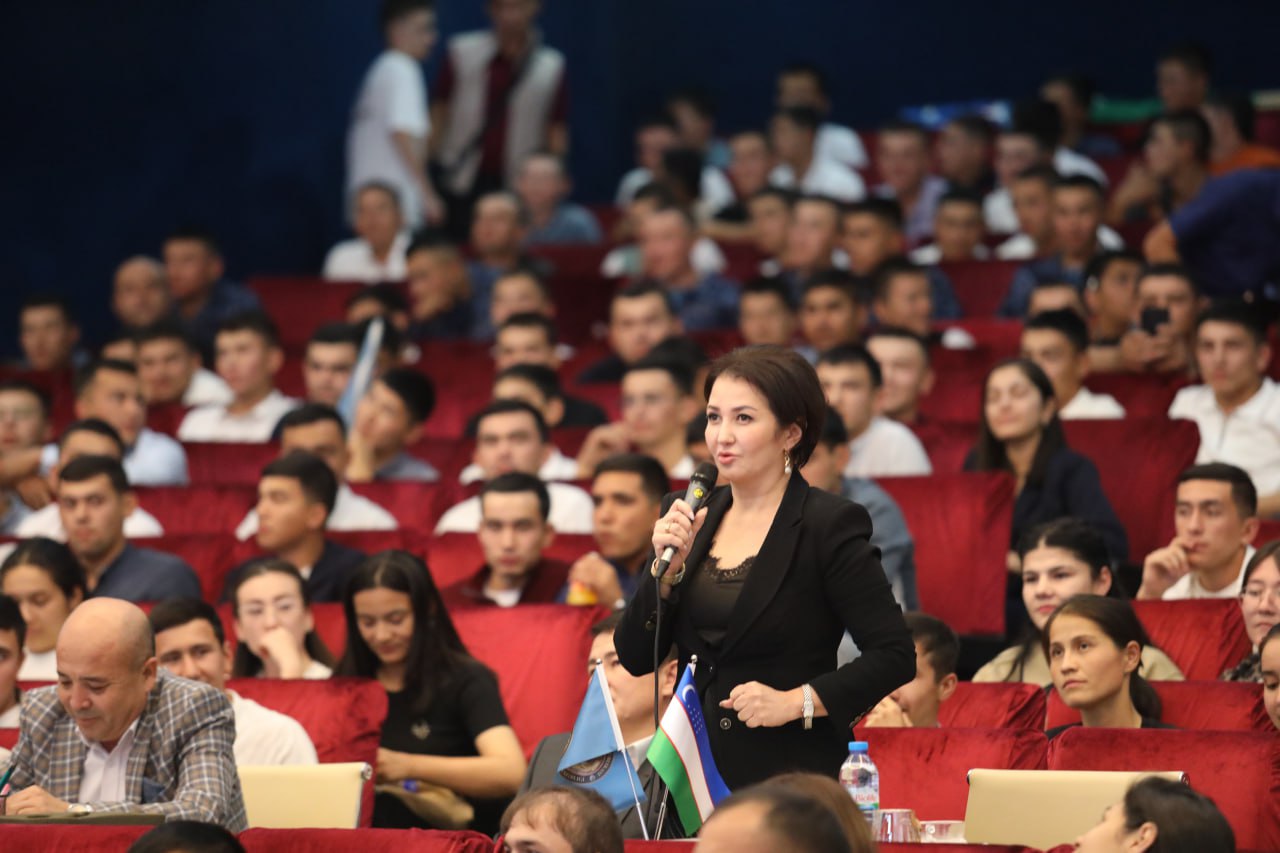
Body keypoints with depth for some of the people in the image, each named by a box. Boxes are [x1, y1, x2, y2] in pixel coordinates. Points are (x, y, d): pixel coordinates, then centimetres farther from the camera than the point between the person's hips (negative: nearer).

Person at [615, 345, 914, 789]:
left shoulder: (830, 524, -7)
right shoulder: (688, 517, 10)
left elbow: (893, 656, -9)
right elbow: (635, 658, 9)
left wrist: (794, 702, -17)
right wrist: (668, 567, -6)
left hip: (791, 774, -5)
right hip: (692, 770, 5)